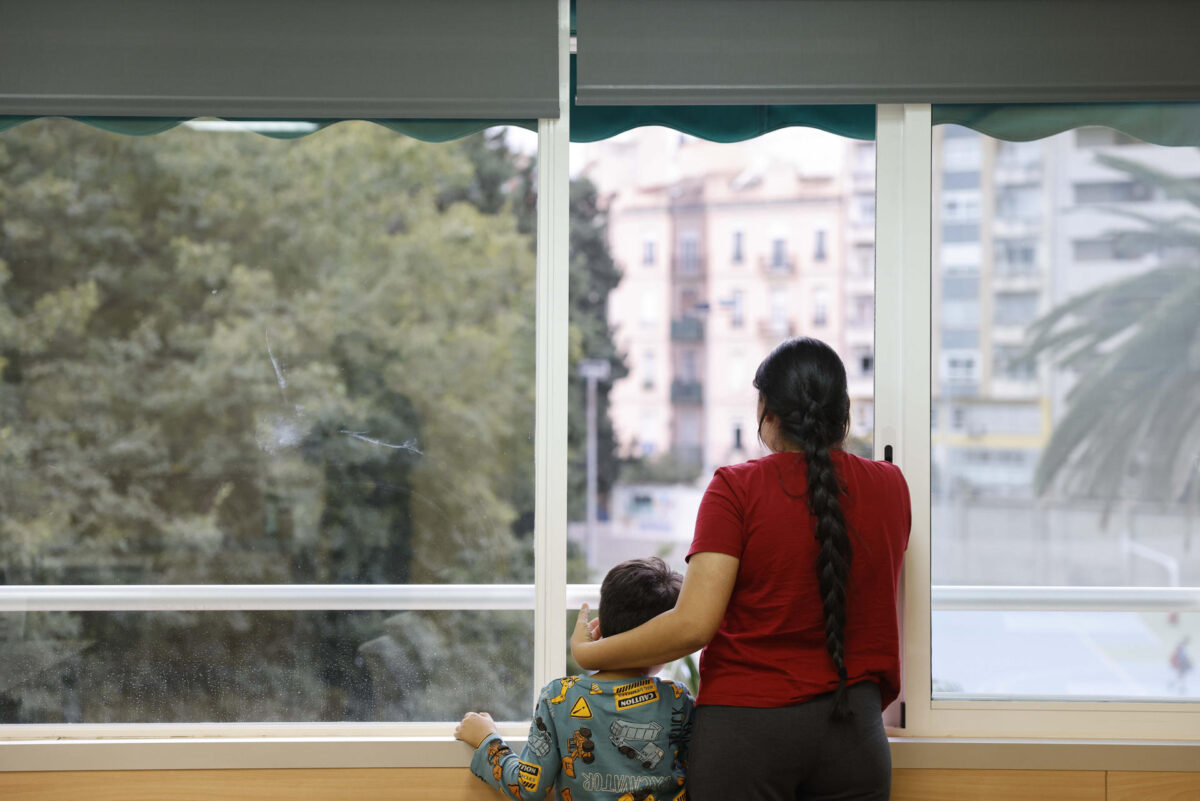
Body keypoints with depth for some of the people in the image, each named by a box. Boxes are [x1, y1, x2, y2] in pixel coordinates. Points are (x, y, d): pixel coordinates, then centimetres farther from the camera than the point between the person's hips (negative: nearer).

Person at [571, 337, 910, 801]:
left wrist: (588, 653, -2)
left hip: (746, 727, -3)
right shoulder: (890, 486, 4)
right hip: (854, 726, 3)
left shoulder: (738, 488, -8)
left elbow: (693, 625, -15)